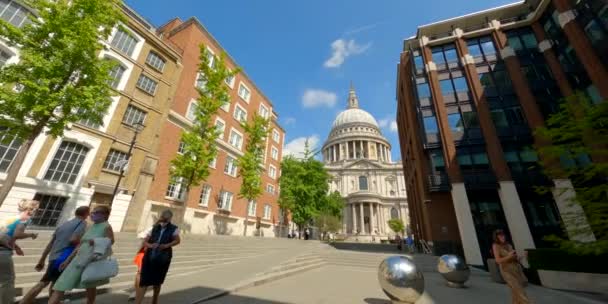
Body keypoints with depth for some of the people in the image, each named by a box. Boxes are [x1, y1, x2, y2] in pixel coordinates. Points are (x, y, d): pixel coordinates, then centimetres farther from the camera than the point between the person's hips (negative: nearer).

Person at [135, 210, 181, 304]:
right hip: (149, 258, 2)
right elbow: (145, 242, 5)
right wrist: (151, 245, -16)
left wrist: (167, 245, -32)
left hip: (162, 260, -2)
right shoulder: (155, 228, 6)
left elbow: (177, 240, -17)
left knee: (157, 282, 15)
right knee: (143, 282, -2)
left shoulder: (173, 229, -4)